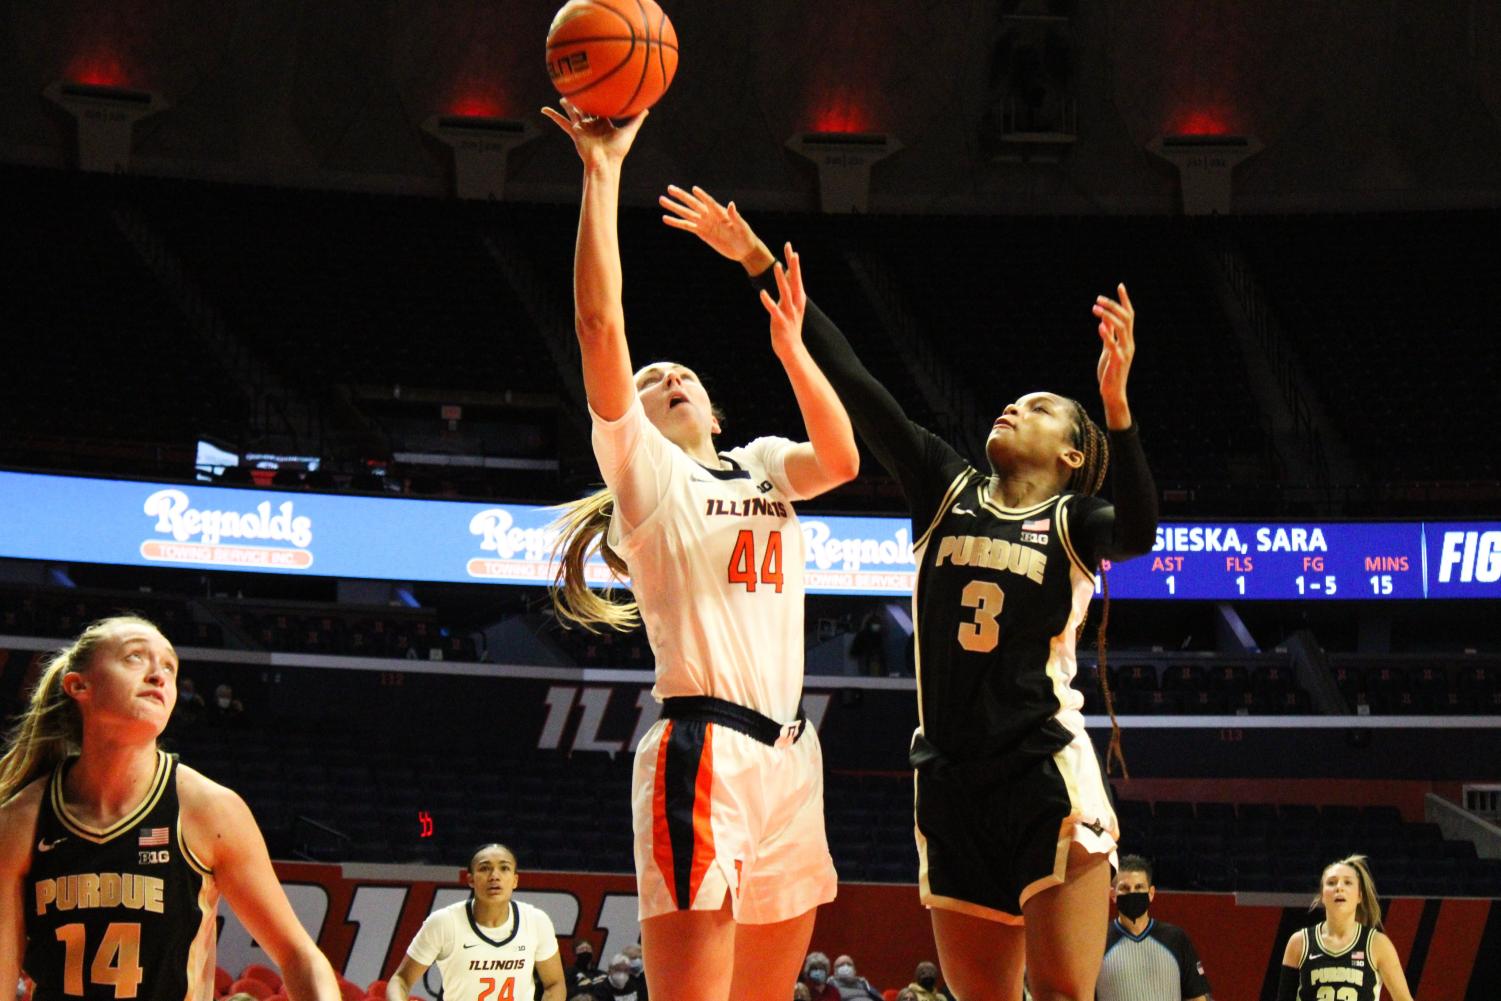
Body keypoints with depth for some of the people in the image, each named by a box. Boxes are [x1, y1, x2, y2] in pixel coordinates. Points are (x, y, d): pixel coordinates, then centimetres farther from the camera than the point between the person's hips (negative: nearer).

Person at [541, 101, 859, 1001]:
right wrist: (602, 174, -7)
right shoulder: (645, 467, 6)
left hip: (789, 751, 7)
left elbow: (841, 460, 0)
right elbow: (602, 325, -6)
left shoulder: (762, 469, 22)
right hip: (704, 747, -7)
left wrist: (787, 342, 1)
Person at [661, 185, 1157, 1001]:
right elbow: (852, 384, 8)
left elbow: (1137, 532, -21)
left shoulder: (1074, 523, 3)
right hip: (951, 781, 4)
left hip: (1048, 778, -4)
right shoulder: (946, 490, 12)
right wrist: (760, 264, 4)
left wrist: (1115, 403, -35)